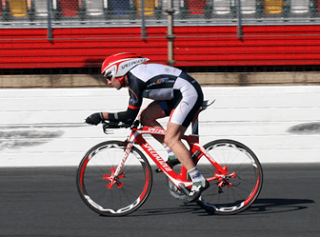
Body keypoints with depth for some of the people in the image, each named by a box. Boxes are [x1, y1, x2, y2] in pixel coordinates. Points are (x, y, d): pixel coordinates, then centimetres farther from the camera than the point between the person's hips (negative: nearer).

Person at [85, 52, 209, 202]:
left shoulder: (135, 79, -17)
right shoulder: (133, 75, 12)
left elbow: (130, 116, -18)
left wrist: (102, 116, -14)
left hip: (190, 94, -10)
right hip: (177, 95, 10)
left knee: (171, 139, -15)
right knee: (146, 117, 5)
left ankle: (198, 181, -18)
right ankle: (173, 153, 9)